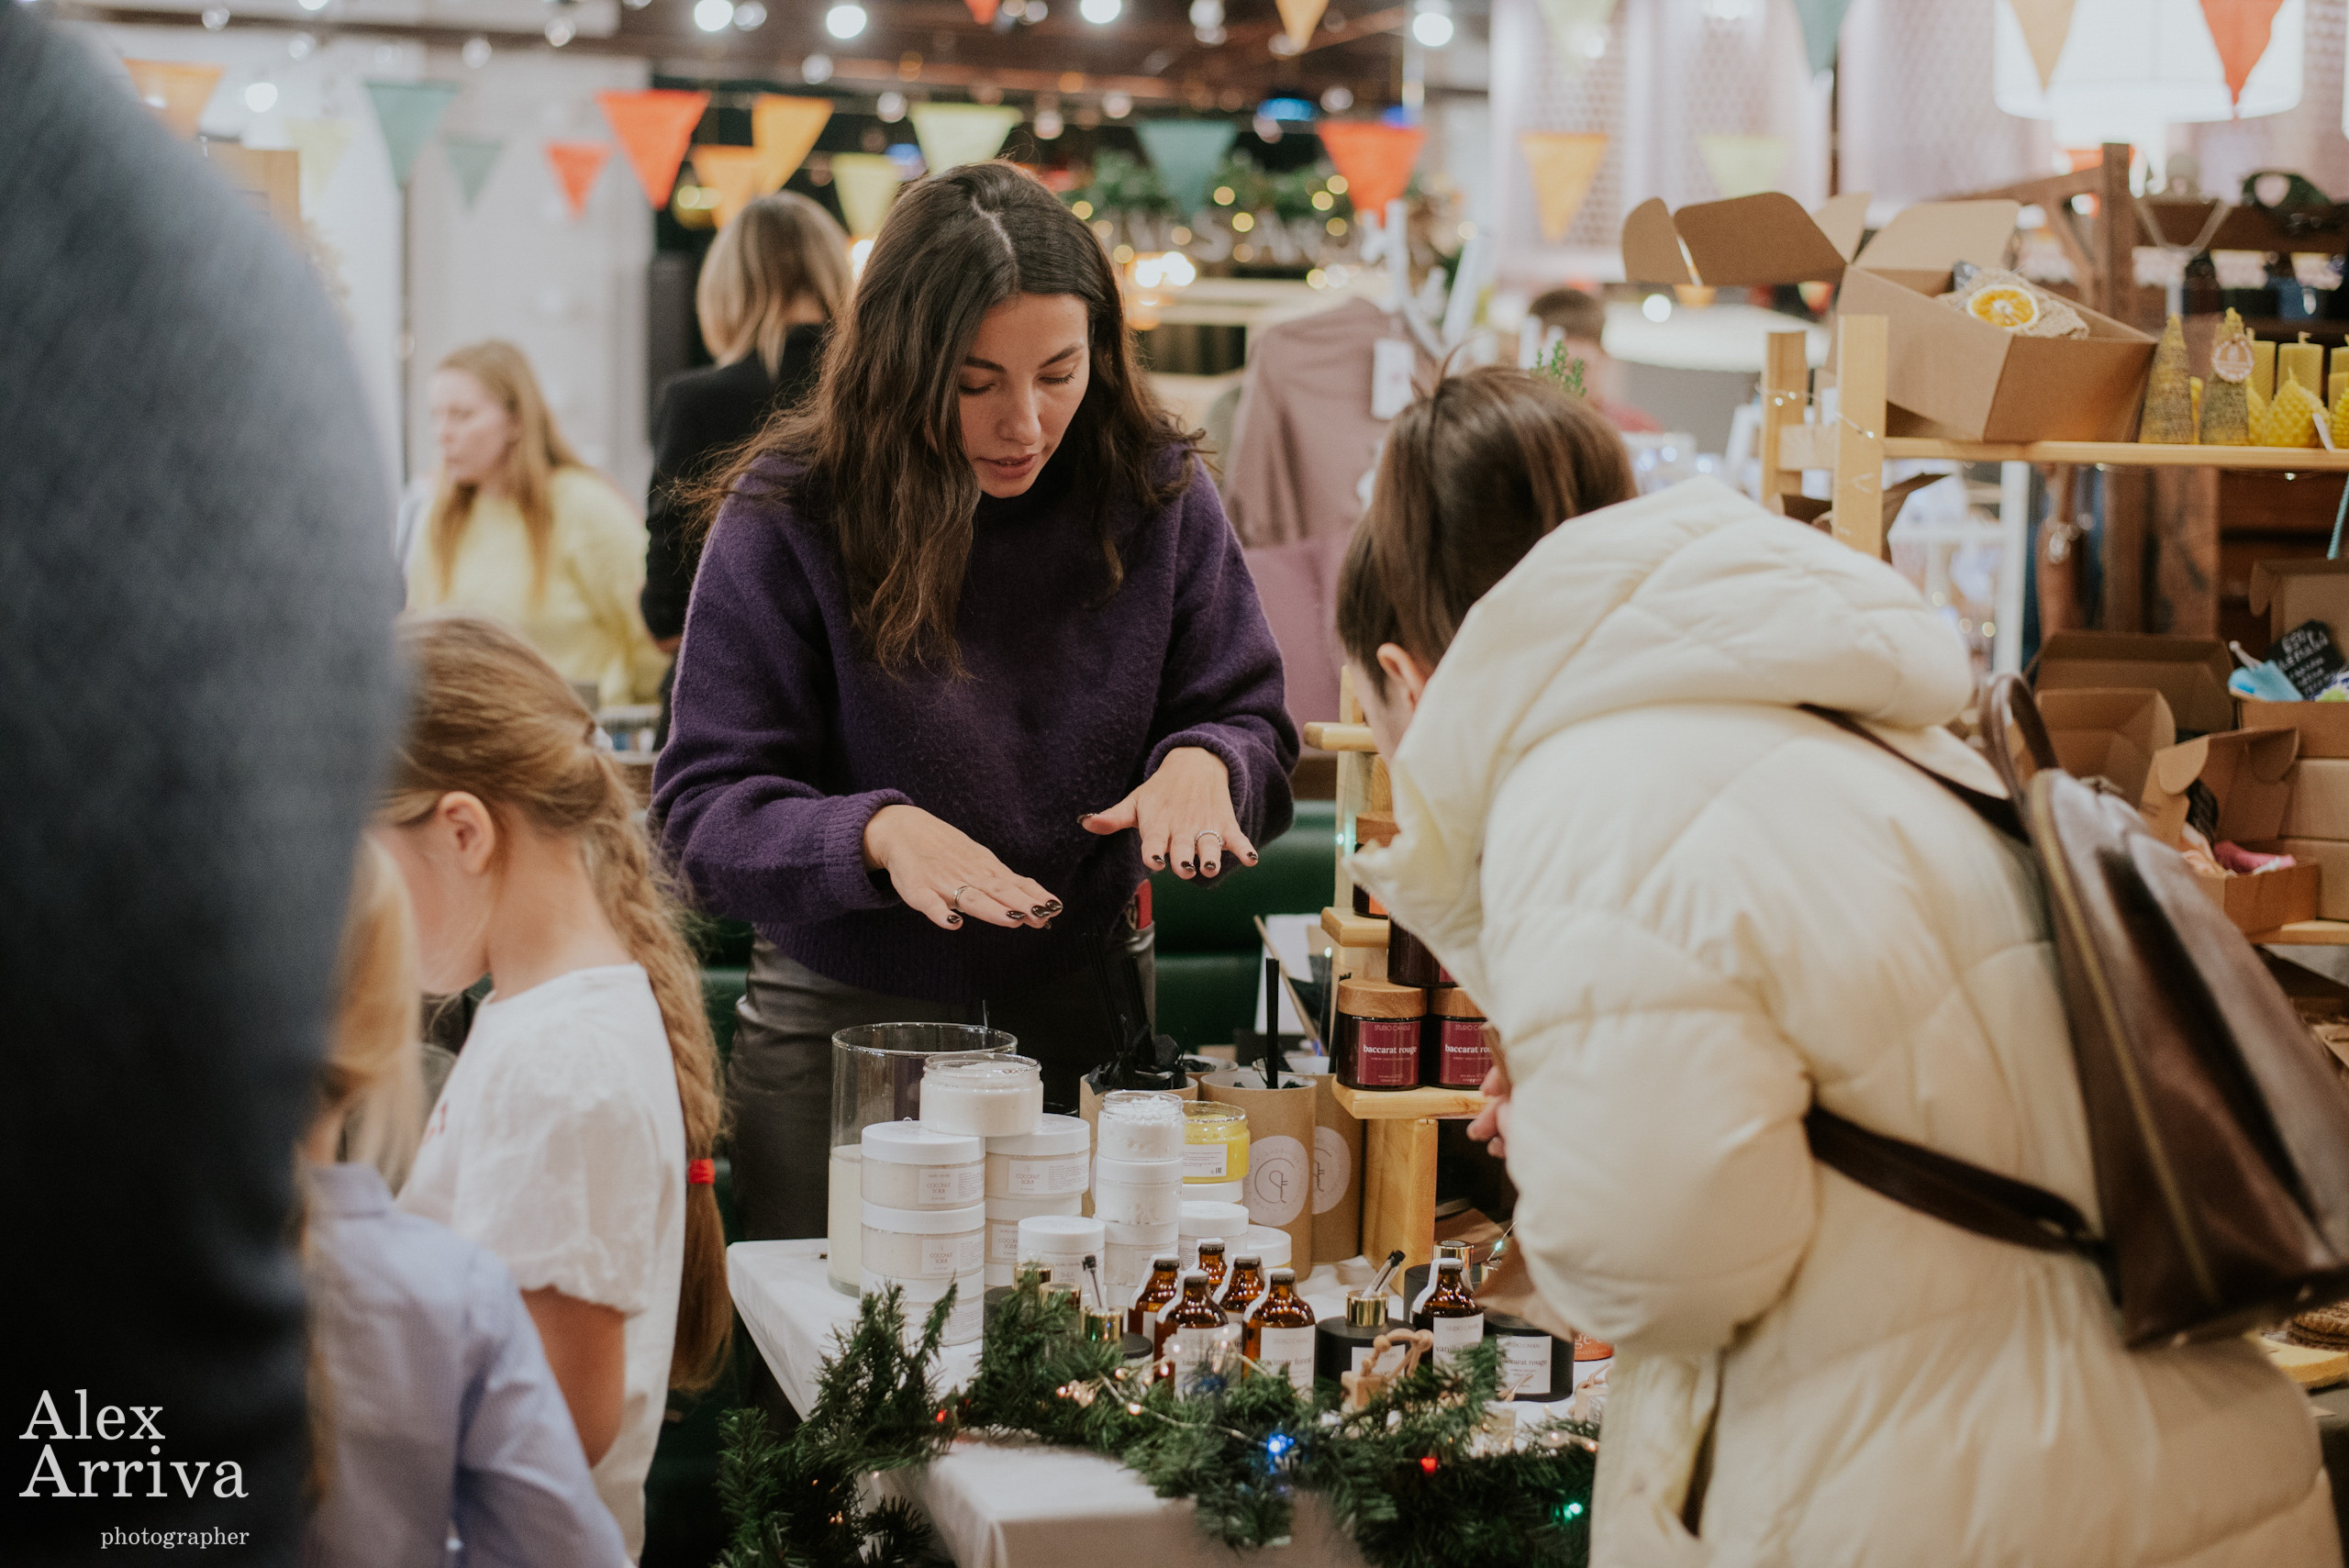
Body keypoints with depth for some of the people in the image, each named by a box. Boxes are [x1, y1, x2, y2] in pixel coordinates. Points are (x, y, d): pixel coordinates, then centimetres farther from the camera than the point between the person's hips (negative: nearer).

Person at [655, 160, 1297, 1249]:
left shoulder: (1154, 492, -2)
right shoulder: (788, 521, -11)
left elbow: (1250, 721, 4)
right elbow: (704, 810, -12)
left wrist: (1201, 762, -19)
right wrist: (876, 833, -30)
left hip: (1085, 1034, 2)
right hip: (846, 1038, -2)